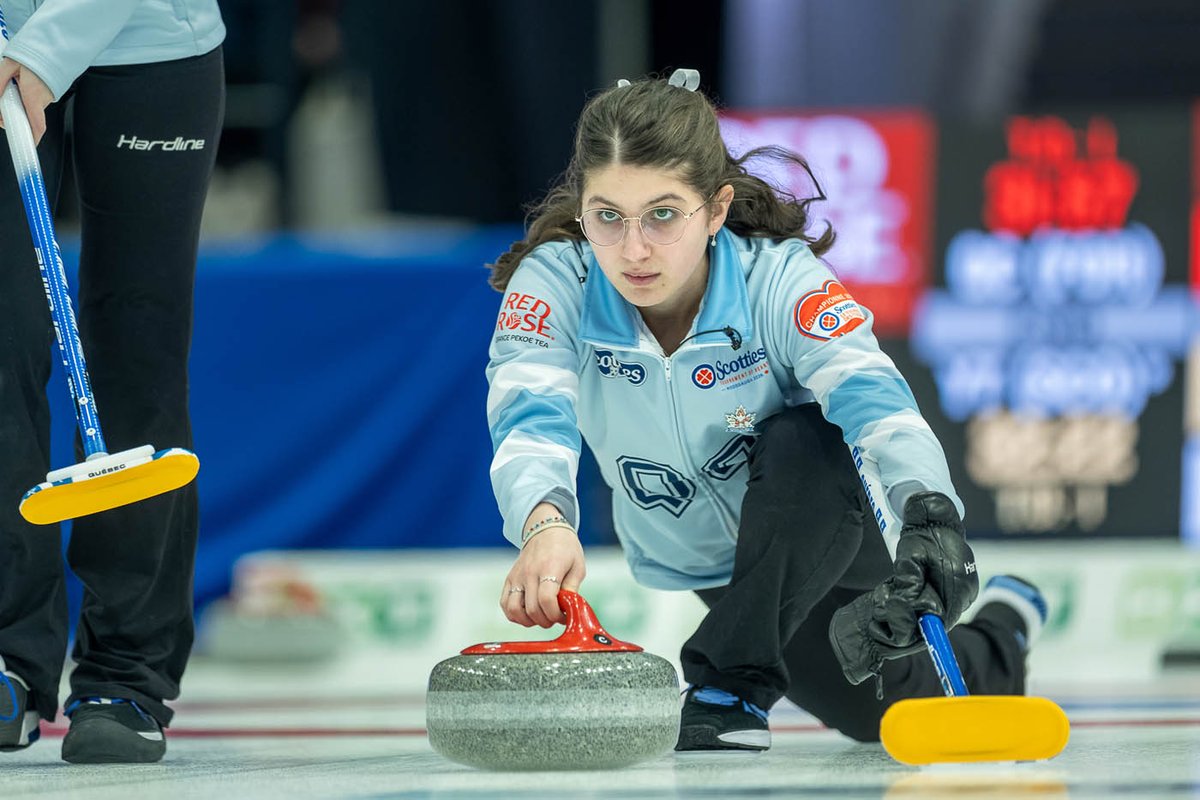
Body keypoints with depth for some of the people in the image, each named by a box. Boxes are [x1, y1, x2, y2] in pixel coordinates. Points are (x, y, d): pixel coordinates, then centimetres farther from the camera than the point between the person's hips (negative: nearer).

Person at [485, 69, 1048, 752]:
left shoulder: (780, 279, -33)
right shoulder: (553, 283, -26)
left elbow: (873, 396, -49)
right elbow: (529, 416, -44)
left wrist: (930, 510, -70)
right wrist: (544, 524, -67)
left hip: (829, 528, -3)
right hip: (699, 562, 3)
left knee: (799, 443, -36)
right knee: (886, 716, 10)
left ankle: (735, 683, -21)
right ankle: (995, 650, 45)